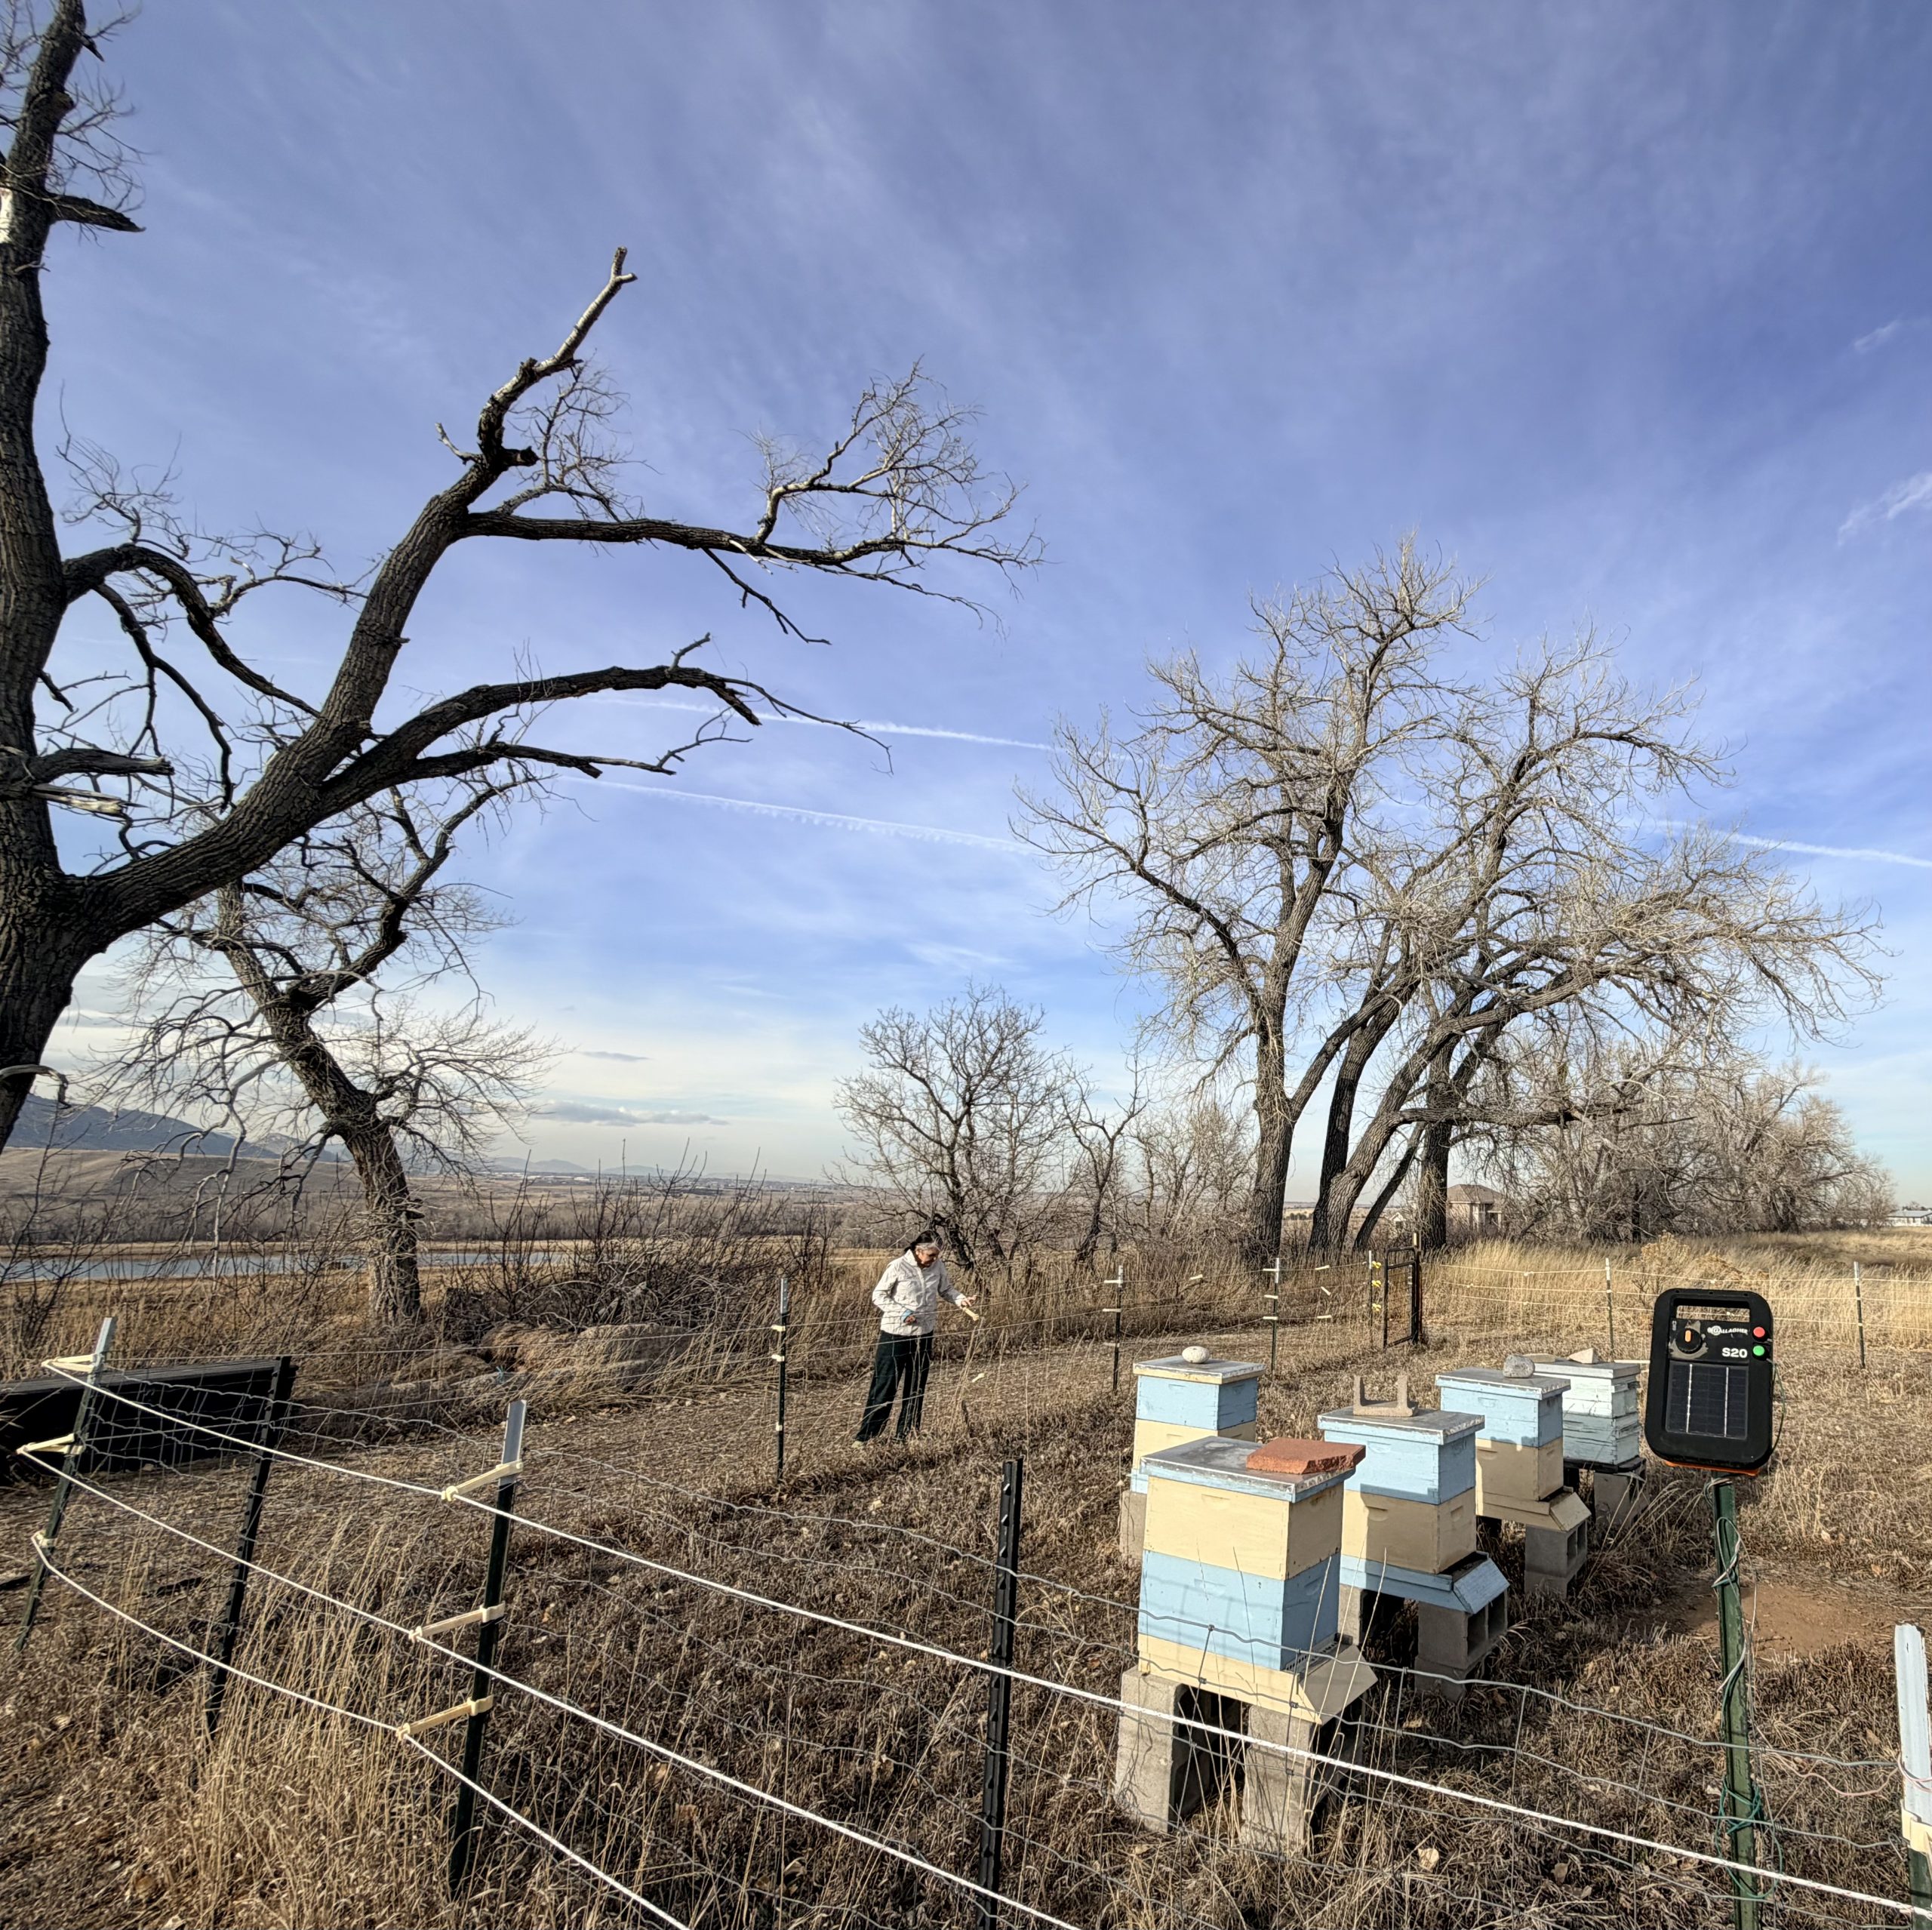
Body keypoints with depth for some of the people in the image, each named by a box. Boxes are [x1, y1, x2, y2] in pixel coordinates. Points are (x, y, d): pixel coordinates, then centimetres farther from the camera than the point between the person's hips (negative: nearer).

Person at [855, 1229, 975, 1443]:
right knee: (885, 1385, -1)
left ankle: (907, 1434, 26)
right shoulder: (898, 1267, -17)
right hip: (895, 1334, -5)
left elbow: (946, 1289, 10)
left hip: (924, 1334, 5)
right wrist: (901, 1312, -21)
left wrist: (960, 1299, -10)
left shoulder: (938, 1266, -4)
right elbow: (878, 1296, -10)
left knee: (917, 1386, 13)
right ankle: (866, 1436, 9)